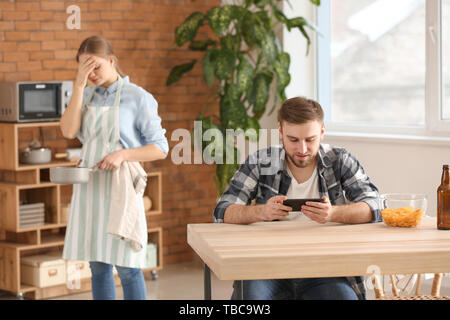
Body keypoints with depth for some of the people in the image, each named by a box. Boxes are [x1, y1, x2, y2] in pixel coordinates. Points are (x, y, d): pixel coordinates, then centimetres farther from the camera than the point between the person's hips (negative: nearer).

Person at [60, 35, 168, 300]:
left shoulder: (138, 97, -5)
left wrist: (122, 155, -20)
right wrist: (79, 85, -10)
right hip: (89, 186, 5)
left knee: (126, 266, -3)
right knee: (98, 266, 9)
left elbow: (160, 148, -6)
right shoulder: (86, 95, 11)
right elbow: (69, 131, -6)